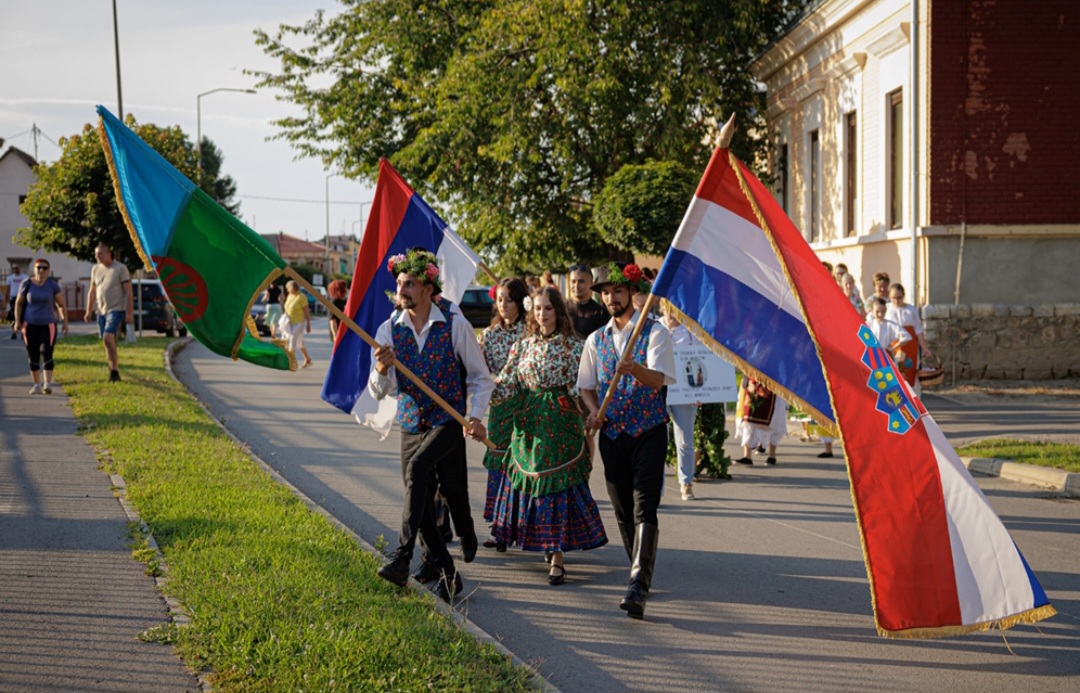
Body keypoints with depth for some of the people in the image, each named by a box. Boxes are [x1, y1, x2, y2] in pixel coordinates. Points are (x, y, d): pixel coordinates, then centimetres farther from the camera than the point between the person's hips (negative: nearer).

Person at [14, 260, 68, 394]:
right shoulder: (27, 284, -1)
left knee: (46, 354, -13)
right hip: (30, 325, 1)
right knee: (33, 356, 5)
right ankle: (37, 385, 14)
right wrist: (17, 321, -1)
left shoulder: (52, 285, -3)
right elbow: (18, 303, 7)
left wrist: (65, 322, -1)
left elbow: (61, 305, 3)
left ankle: (48, 383, -18)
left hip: (48, 325, -1)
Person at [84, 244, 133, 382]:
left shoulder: (120, 268, -6)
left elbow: (128, 291, -8)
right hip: (101, 311, 6)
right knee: (108, 342, 7)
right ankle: (113, 371, 15)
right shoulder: (95, 269, 11)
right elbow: (92, 292, 19)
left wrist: (129, 312, -12)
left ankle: (114, 371, -15)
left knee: (108, 338, -21)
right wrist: (89, 311, 16)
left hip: (116, 310, -6)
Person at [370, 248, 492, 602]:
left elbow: (480, 376, 1)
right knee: (423, 506, 4)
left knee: (418, 467, -30)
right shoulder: (389, 330, 0)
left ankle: (402, 557, -31)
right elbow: (377, 391, -1)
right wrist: (381, 369, -23)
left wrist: (476, 416, -14)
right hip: (411, 425, 4)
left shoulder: (455, 325, -8)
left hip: (448, 423, -4)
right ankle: (448, 575, 21)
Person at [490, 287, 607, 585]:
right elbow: (505, 385, 6)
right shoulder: (522, 346, 10)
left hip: (561, 426, -4)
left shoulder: (573, 346, 0)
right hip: (529, 427, 4)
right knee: (531, 484, 4)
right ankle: (550, 545, 20)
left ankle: (557, 559, -5)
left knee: (559, 486, -6)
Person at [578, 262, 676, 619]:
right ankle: (641, 573, 26)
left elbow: (658, 379, -18)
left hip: (648, 430, -5)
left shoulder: (655, 332, -4)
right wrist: (594, 411, -6)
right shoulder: (596, 340, 11)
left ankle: (638, 586, -22)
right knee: (622, 509, 9)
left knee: (644, 508, -15)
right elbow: (587, 386, 15)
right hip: (612, 433, 5)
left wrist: (634, 369, -39)